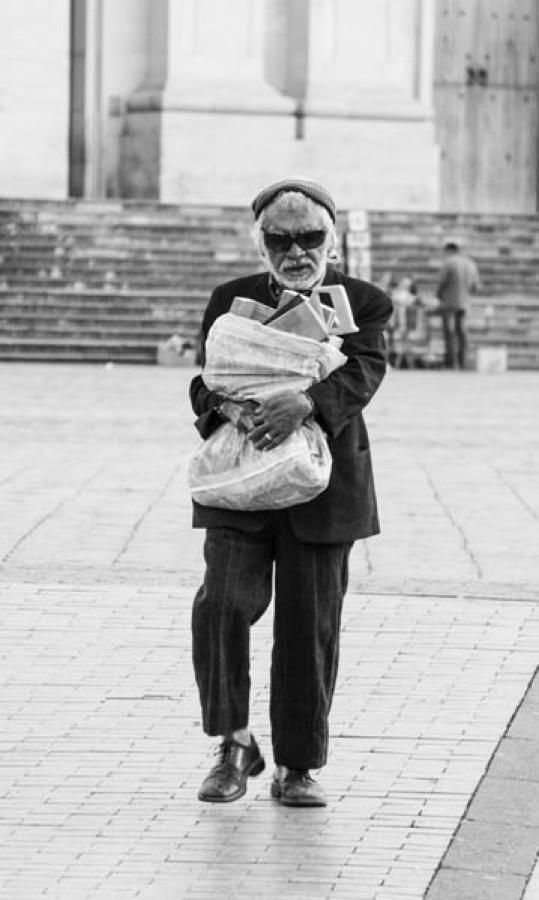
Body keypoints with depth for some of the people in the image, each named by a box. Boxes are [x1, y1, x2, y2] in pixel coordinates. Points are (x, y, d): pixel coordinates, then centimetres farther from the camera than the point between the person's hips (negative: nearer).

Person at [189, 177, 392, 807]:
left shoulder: (363, 304, 5)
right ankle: (234, 744, 1)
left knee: (310, 625, 2)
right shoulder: (230, 300, 10)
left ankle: (296, 768, 13)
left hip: (322, 487, 0)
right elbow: (205, 378, 3)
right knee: (226, 600, -16)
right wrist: (226, 407, -21)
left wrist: (305, 402, -30)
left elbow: (363, 373, -11)